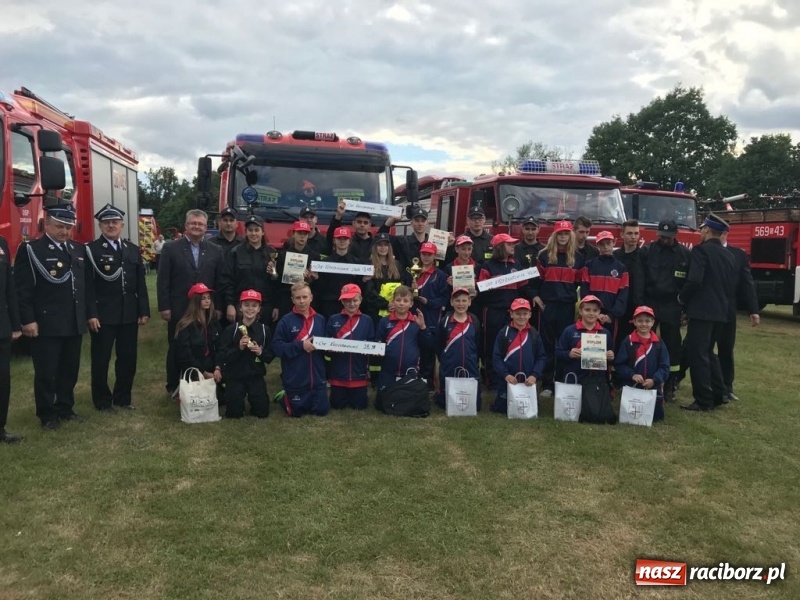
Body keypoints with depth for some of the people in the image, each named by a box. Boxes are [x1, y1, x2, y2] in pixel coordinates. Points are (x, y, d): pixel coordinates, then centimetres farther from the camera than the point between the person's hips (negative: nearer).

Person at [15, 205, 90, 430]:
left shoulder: (79, 250, 12)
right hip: (46, 324, -5)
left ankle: (65, 408, 27)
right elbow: (22, 289, -10)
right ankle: (47, 414, 17)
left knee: (70, 370, 14)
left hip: (75, 324, 6)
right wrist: (28, 320, -14)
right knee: (46, 373, 4)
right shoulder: (30, 250, -6)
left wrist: (88, 315, 13)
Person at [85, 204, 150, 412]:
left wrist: (144, 311, 6)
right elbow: (88, 285, -9)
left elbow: (140, 284, 11)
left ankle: (123, 397, 24)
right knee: (101, 359, 5)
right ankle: (103, 400, 18)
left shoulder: (133, 250, 12)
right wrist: (91, 314, -16)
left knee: (128, 358, 10)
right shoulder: (91, 249, -3)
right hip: (102, 315, -4)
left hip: (129, 314, 5)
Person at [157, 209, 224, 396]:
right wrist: (164, 307, -8)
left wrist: (218, 307, 2)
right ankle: (173, 387, 21)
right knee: (176, 349, 9)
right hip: (179, 310, -1)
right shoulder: (170, 248, 0)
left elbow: (220, 281, 7)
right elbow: (162, 281, -3)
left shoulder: (216, 251, 7)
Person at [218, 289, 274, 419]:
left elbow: (271, 356, 2)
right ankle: (236, 396, 31)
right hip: (235, 376, -1)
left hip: (256, 376, 1)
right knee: (234, 413, -2)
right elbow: (222, 357, -10)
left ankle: (253, 399, 31)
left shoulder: (264, 330, -2)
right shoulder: (231, 329, -7)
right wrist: (238, 348, -23)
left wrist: (260, 352, -17)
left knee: (262, 412, -2)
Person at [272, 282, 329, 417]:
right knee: (296, 412, 10)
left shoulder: (320, 319, 1)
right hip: (295, 379, -3)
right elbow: (277, 347, -15)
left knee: (321, 410, 10)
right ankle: (285, 397, 41)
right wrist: (301, 345, -21)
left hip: (317, 377, 3)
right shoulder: (286, 320, -10)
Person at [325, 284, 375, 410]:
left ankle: (355, 395, 36)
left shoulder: (367, 320, 4)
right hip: (338, 372, 0)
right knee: (337, 405, 7)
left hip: (359, 373, 0)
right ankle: (344, 395, 38)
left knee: (359, 405, 5)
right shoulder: (333, 319, 3)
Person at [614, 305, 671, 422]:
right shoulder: (627, 342, -4)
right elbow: (619, 364, -6)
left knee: (657, 416, 5)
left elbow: (664, 367, -2)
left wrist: (654, 380, -16)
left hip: (653, 387, 2)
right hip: (631, 386, -1)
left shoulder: (659, 343, 1)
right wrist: (632, 375, -20)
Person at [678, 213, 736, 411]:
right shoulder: (728, 255, 12)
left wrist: (682, 298, -5)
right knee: (708, 352, 20)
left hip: (702, 311, -8)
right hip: (721, 311, 8)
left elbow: (694, 281, -21)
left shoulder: (701, 250, -11)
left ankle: (703, 401, 1)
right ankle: (719, 394, 20)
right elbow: (732, 286, 15)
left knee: (698, 355, -2)